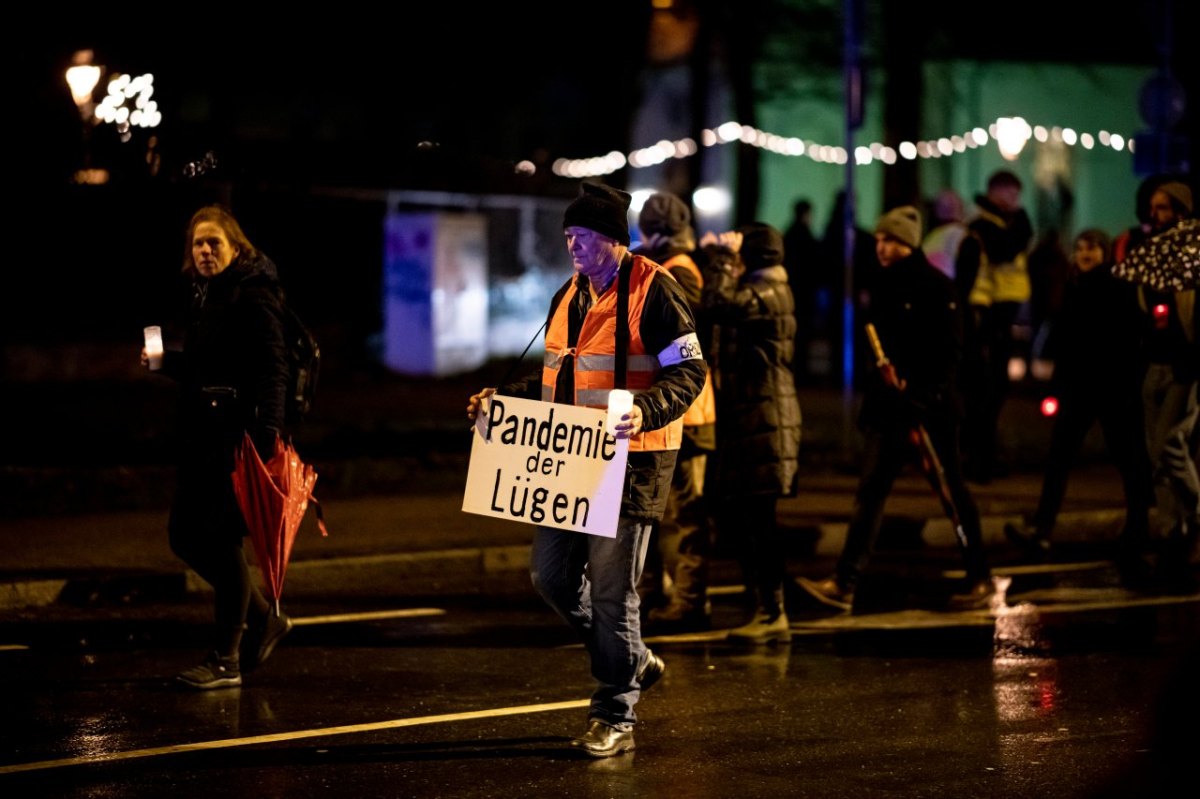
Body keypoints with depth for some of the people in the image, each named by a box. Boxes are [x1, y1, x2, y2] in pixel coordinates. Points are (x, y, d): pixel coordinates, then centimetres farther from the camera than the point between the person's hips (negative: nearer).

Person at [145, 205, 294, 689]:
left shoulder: (253, 294, -10)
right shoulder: (201, 295, 15)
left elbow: (271, 368, -17)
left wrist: (267, 431, -26)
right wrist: (165, 362, 7)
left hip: (239, 432, -9)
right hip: (202, 433, 9)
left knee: (221, 539, -6)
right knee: (184, 535, 10)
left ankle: (226, 660, 2)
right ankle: (262, 620, 26)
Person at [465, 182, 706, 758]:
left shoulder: (653, 291, -10)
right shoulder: (570, 296, 15)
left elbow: (688, 372, -13)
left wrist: (646, 411, -30)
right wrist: (503, 399, 10)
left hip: (629, 459, -8)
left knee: (611, 589, -5)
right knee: (551, 575, 9)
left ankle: (615, 719, 6)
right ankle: (633, 662, 29)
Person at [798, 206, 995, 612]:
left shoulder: (936, 286, -9)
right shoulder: (884, 285, 11)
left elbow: (949, 350, -13)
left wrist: (922, 394, -20)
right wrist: (882, 375, 3)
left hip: (930, 407, -6)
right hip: (888, 405, 6)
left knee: (953, 492, 5)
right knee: (869, 491, -1)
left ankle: (980, 579, 18)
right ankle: (844, 583, -5)